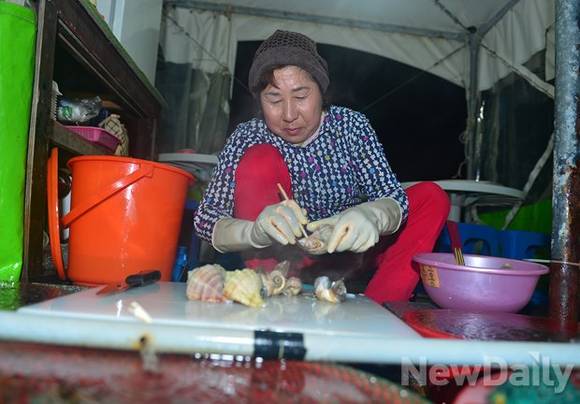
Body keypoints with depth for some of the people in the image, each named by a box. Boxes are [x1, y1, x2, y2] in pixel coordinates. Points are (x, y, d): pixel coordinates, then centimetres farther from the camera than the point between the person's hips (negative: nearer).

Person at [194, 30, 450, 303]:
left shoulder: (351, 125, -10)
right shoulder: (248, 138, -13)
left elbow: (394, 198, -18)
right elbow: (205, 218, -21)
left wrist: (371, 216, -43)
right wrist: (255, 232, -44)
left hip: (349, 250, 2)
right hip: (284, 256, -2)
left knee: (430, 197, -15)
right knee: (259, 160, -22)